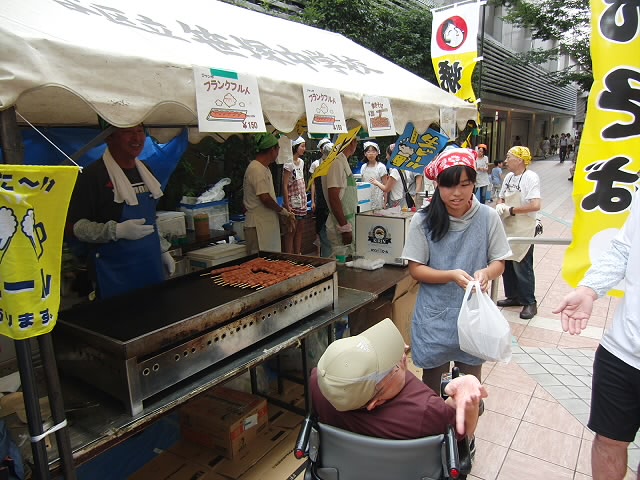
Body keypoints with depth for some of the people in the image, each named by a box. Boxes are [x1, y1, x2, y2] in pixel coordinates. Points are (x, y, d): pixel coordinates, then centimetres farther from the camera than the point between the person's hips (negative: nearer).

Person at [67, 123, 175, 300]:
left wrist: (162, 250, 17)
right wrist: (117, 230, -26)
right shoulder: (92, 175, -13)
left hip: (152, 269, 7)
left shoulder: (145, 171, 11)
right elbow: (76, 225, -15)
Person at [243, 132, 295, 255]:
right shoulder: (257, 169, -16)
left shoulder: (264, 168, 17)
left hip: (268, 224, 10)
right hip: (258, 226, -10)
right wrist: (285, 212, -8)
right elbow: (265, 198, -22)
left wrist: (285, 215, 11)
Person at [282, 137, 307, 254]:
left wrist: (305, 201, 16)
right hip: (293, 203, -8)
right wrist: (287, 206, -20)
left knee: (299, 229, 12)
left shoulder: (301, 162, 11)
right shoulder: (289, 164, -13)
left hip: (301, 202, 8)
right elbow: (284, 186, -16)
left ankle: (298, 254, 22)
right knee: (291, 231, -2)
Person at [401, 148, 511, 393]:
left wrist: (486, 273, -23)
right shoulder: (423, 221, -11)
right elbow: (415, 269, -8)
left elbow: (499, 262, 0)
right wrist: (452, 276, -24)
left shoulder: (488, 217, -8)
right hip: (435, 315, -1)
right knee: (432, 380, 16)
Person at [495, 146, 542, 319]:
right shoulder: (509, 177, 7)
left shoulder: (531, 177, -16)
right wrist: (499, 206, -4)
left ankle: (530, 303, 15)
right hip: (507, 229, 8)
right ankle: (513, 297, 32)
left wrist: (511, 210, -18)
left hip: (523, 231, -8)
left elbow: (535, 205, -26)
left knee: (522, 267, 0)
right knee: (506, 264, 15)